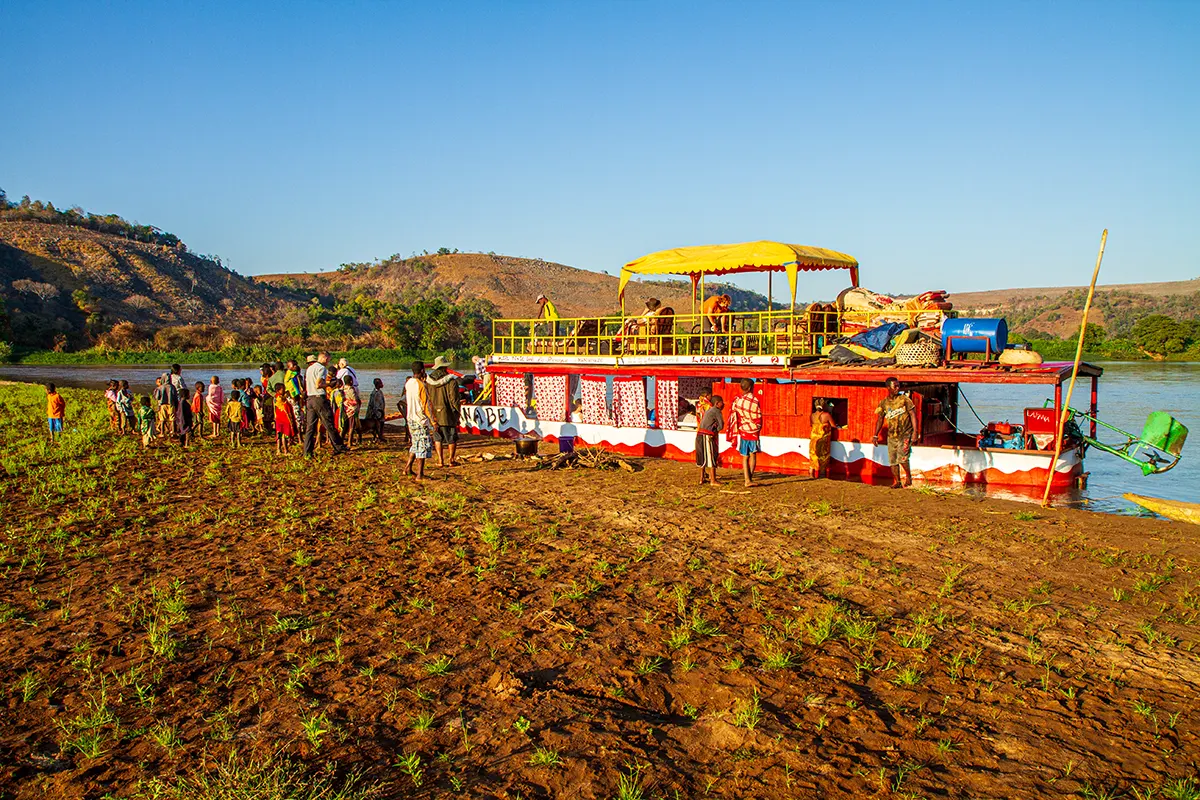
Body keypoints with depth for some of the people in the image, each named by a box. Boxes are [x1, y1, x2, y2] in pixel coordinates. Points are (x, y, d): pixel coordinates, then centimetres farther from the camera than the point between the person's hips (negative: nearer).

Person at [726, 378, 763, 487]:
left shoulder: (736, 400, -1)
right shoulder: (754, 401, -12)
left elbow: (732, 416, 1)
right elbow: (758, 418, -7)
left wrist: (734, 434, 7)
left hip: (742, 431, 3)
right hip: (753, 431, -3)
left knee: (744, 457, 7)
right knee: (753, 454, 5)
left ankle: (747, 480, 1)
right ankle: (750, 478, 0)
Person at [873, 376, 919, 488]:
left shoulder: (904, 399, -4)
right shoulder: (883, 403, 5)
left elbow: (912, 414, -5)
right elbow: (880, 419, 12)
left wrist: (915, 431, -13)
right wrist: (876, 435, 9)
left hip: (905, 434, -4)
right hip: (892, 435, 4)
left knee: (902, 457, -18)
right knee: (893, 460, 5)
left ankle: (908, 476, 4)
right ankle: (897, 482, 18)